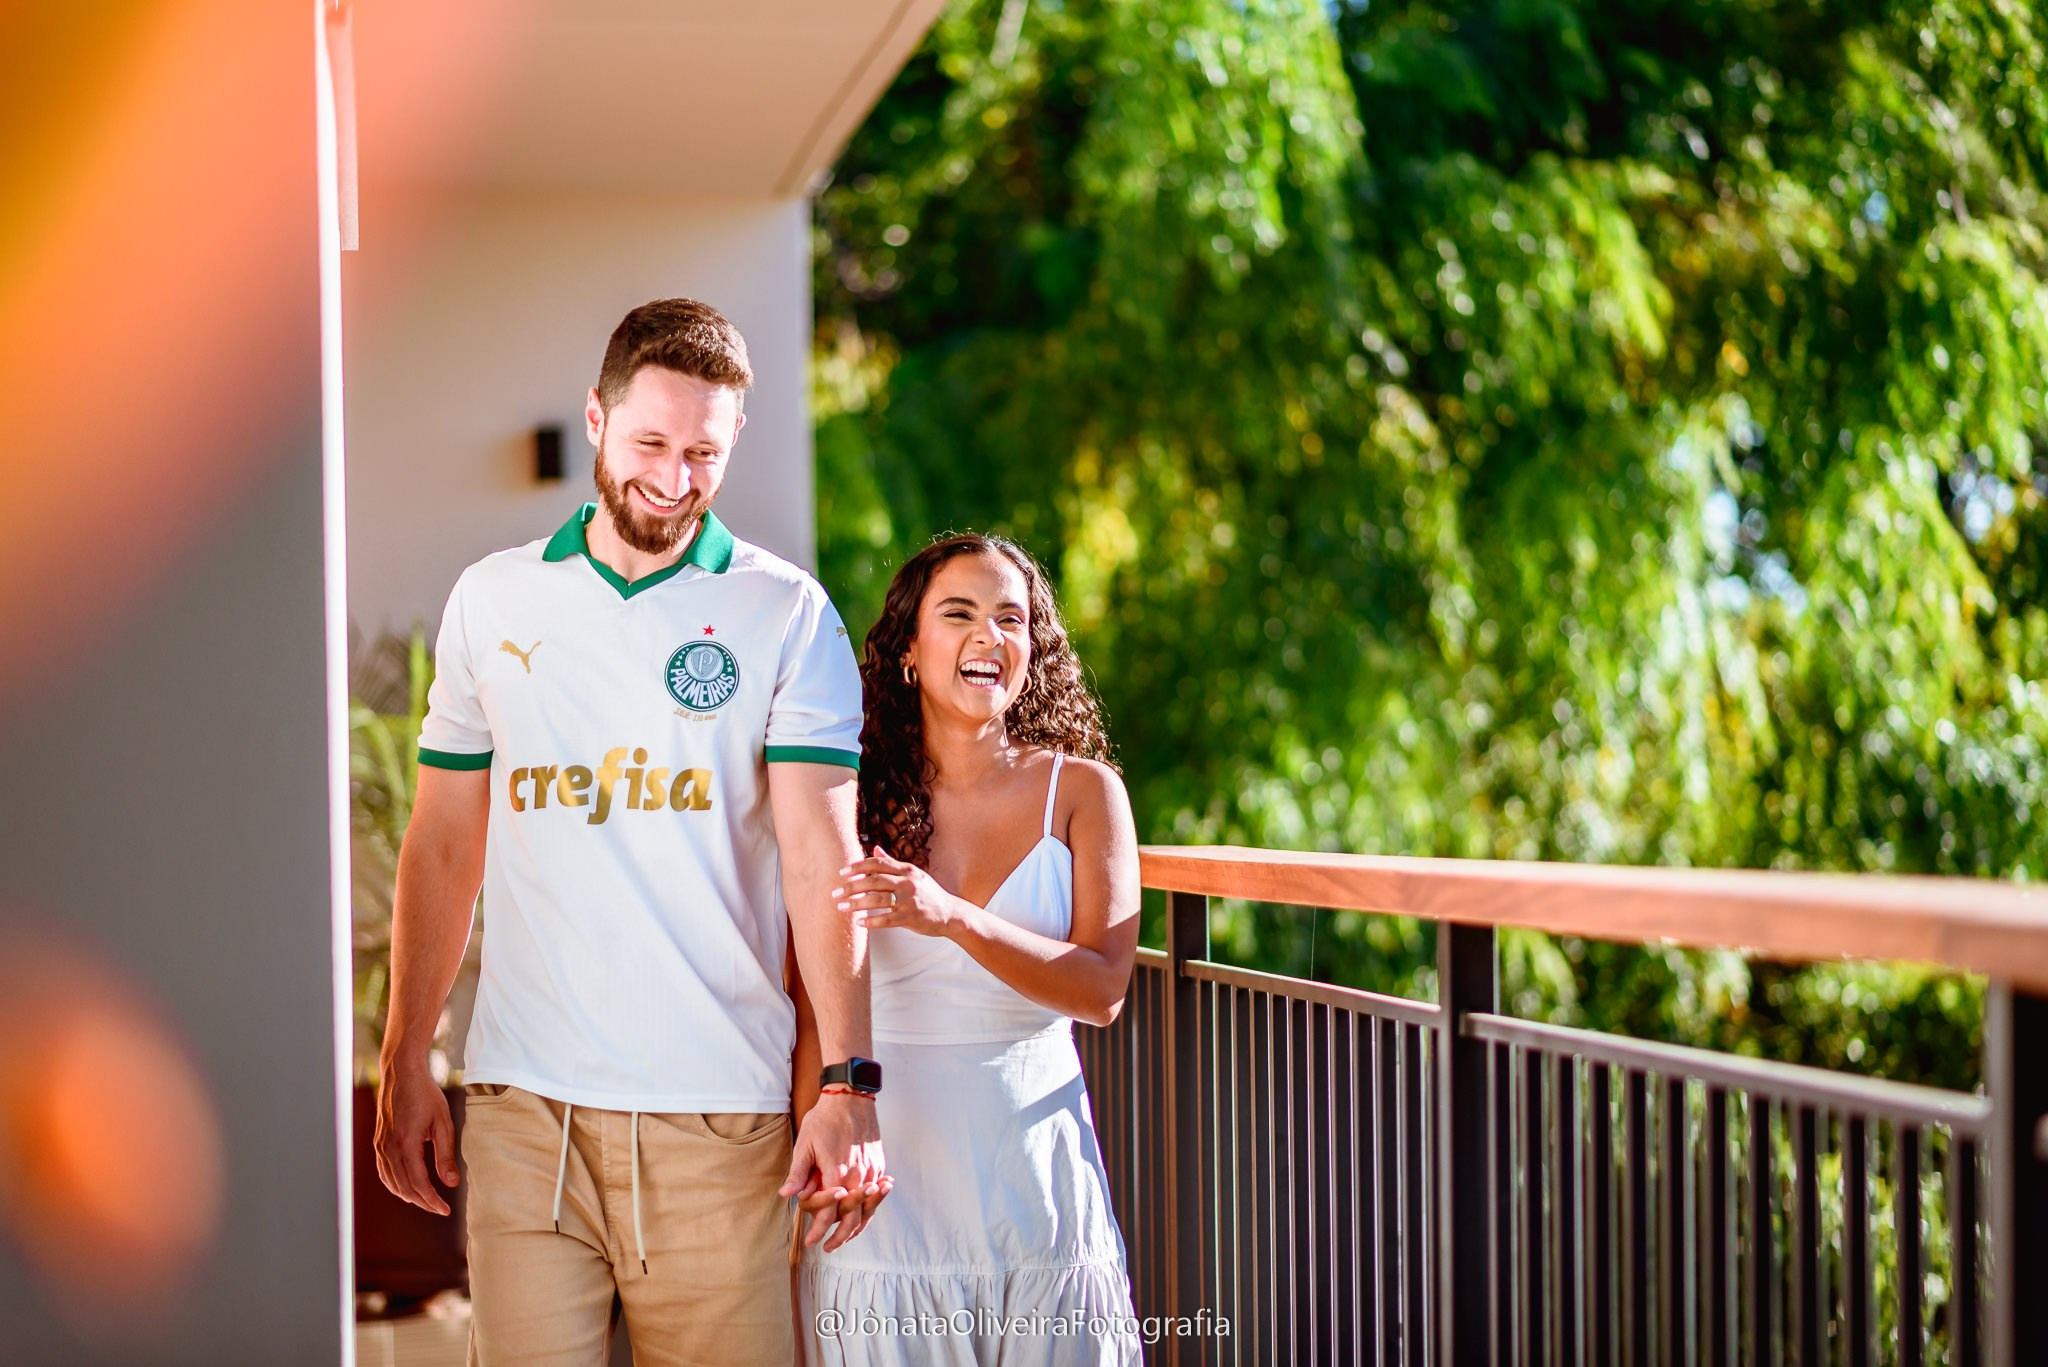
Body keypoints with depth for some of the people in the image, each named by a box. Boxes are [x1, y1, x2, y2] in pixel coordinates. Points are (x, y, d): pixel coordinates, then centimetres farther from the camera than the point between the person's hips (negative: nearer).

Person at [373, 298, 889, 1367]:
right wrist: (403, 1067, 11)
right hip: (522, 1102, 2)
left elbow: (822, 858, -9)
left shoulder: (787, 615, 1)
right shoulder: (492, 600, 10)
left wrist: (848, 1084, -19)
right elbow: (444, 843, 14)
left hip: (717, 1114, -2)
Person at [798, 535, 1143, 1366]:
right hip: (889, 1162, -1)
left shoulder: (1081, 790, 2)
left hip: (1036, 1164, 1)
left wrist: (952, 917, -21)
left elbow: (1102, 990, -8)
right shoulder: (855, 797, 1)